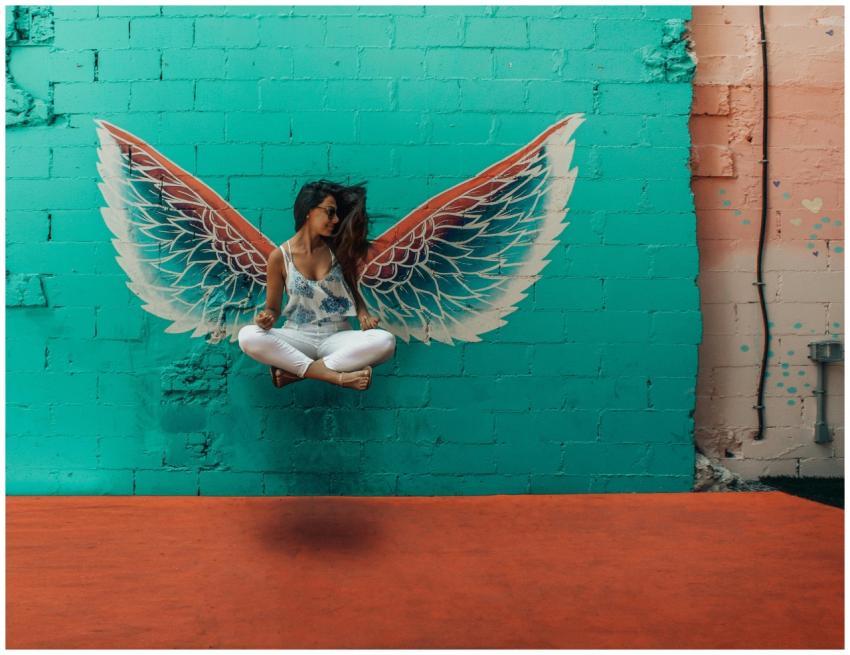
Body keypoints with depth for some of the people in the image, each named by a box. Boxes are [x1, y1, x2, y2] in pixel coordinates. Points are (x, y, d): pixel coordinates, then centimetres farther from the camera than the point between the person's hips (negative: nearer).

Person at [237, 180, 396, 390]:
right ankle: (337, 377, -30)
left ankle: (293, 371, -24)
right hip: (298, 337, -1)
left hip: (337, 337, 1)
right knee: (248, 336, -30)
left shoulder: (339, 249, 2)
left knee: (385, 341, -29)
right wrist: (267, 319, -18)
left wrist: (363, 314, -7)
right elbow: (273, 308, 6)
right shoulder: (279, 257, -3)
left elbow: (354, 291, 14)